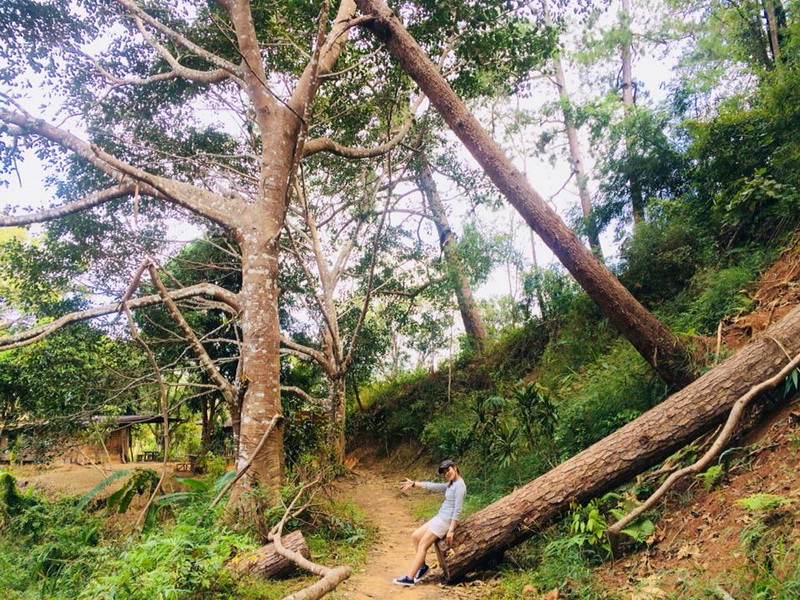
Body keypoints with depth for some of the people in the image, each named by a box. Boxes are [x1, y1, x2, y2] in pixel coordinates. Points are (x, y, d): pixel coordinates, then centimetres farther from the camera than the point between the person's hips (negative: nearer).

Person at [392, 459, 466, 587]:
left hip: (446, 520, -9)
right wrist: (413, 484, 19)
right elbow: (432, 486, 19)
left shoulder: (459, 485, -15)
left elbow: (457, 511, -20)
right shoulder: (451, 485, 15)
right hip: (440, 518, 9)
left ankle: (409, 578, -5)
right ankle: (422, 566, 16)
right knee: (415, 536, 10)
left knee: (423, 545, -8)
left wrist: (451, 530, -22)